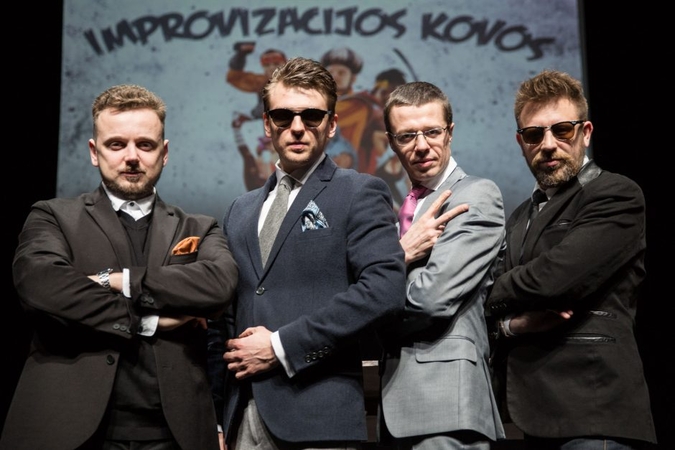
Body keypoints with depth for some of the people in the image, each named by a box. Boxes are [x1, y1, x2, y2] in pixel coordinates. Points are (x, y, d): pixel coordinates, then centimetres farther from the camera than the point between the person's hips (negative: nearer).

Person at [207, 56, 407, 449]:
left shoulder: (360, 193, -2)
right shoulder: (242, 211, 16)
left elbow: (384, 289, -17)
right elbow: (224, 322, 16)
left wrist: (282, 346, -14)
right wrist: (217, 418, 10)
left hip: (319, 416, -5)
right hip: (244, 417, 5)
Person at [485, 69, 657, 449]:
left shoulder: (616, 196, -7)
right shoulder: (522, 216, 17)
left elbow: (554, 278, -20)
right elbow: (498, 309, 13)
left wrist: (496, 296, -2)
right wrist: (514, 322, -10)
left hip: (592, 414, -7)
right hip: (537, 412, 7)